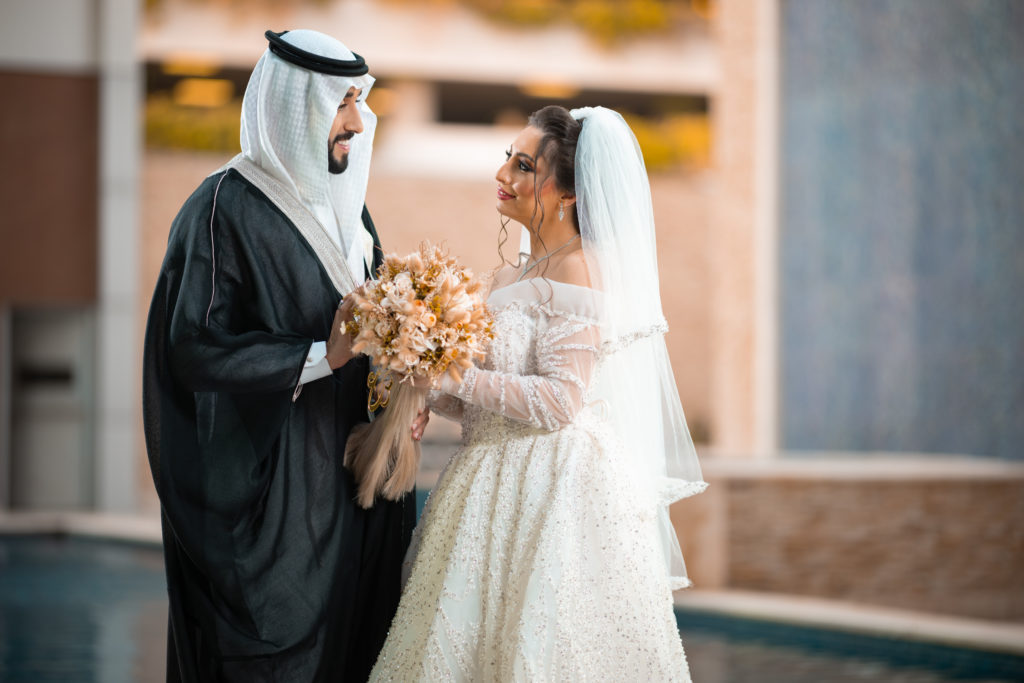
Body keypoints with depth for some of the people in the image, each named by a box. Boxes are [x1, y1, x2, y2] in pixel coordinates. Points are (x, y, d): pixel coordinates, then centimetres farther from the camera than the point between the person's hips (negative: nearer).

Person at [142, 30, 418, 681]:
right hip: (269, 480, -7)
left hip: (350, 473, 7)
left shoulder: (342, 200, 11)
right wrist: (321, 358, -21)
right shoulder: (225, 210, -14)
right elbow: (196, 351, -19)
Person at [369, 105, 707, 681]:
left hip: (558, 497, -8)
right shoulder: (512, 278, 15)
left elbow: (560, 400, -18)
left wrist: (453, 376, -17)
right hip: (503, 493, 8)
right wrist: (427, 389, 1)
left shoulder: (578, 268, -11)